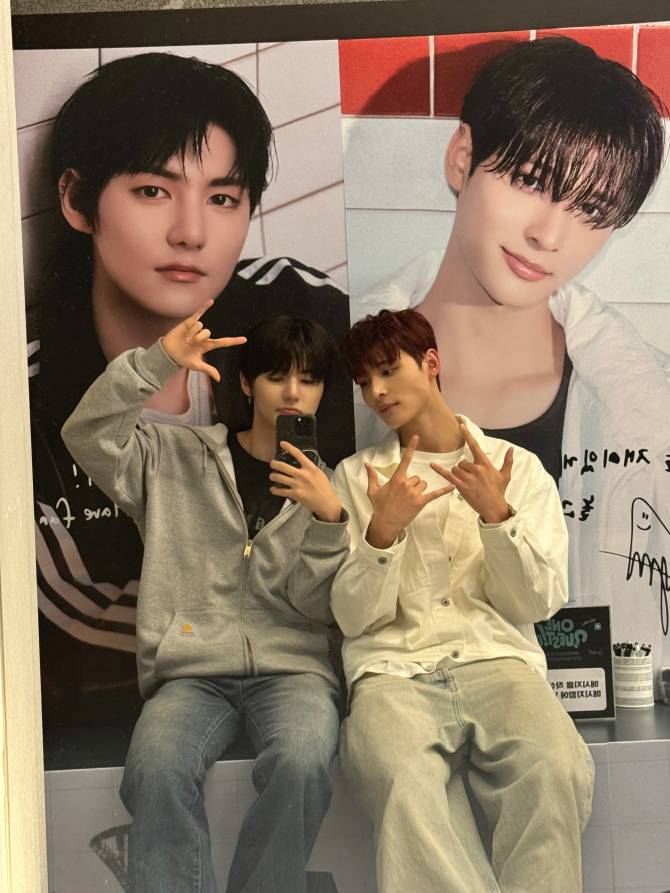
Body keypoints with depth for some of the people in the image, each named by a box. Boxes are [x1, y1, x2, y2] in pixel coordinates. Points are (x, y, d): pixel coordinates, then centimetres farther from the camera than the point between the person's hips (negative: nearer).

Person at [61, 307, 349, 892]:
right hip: (192, 672, 0)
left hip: (292, 668, 0)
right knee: (156, 771, -32)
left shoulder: (328, 486, 14)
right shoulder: (175, 458, 13)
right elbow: (87, 436, -1)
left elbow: (317, 605, 5)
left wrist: (328, 519, -13)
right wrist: (157, 362, -11)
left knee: (300, 764, -33)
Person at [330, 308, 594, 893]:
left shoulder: (519, 467, 14)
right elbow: (354, 618, 5)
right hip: (394, 669, 0)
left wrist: (496, 514, -8)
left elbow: (538, 604, 6)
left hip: (498, 661, 1)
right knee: (405, 780, -35)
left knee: (558, 771, -32)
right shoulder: (356, 476, 14)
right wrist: (383, 531, -12)